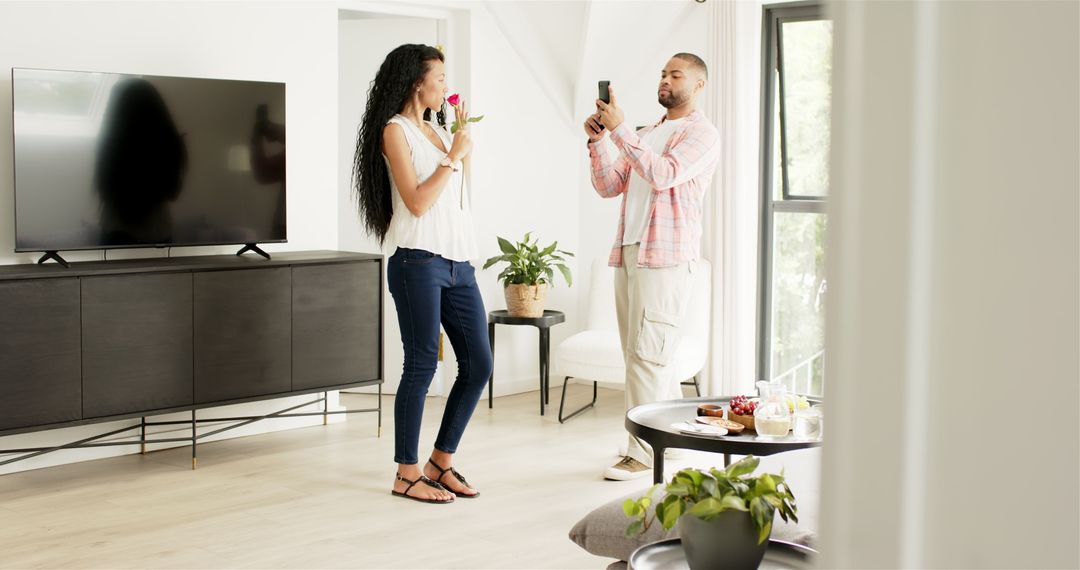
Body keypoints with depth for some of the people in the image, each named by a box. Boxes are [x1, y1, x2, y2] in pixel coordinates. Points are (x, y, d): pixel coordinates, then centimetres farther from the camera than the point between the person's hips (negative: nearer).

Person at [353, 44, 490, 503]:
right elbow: (417, 202, -12)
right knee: (421, 365, -4)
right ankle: (407, 475, 7)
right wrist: (454, 156, -9)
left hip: (458, 260, 8)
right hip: (418, 262, -8)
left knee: (478, 364, 6)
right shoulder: (395, 130, -4)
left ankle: (440, 462, 18)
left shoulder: (436, 129, 19)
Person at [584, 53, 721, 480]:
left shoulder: (701, 133, -1)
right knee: (638, 351, 10)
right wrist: (597, 141, 3)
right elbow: (608, 186, 17)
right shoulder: (644, 135, 23)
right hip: (627, 251, 8)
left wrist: (619, 130, -18)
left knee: (647, 352, -11)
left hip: (666, 254, -8)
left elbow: (664, 174, -18)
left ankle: (643, 452, -8)